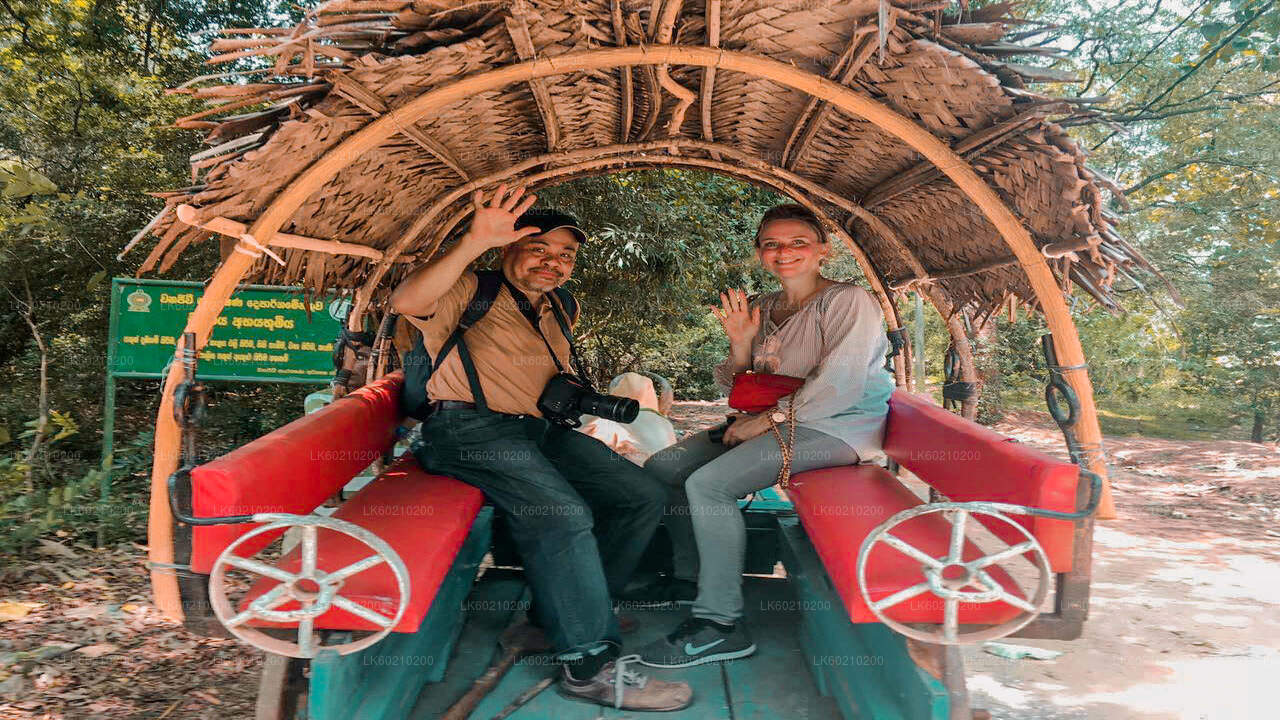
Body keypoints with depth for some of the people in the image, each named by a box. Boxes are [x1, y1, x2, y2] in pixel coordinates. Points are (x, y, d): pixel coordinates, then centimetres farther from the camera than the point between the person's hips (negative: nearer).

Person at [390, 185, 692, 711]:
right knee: (564, 511, -32)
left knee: (644, 496, -4)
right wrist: (474, 242, -31)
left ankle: (563, 609, 6)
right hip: (466, 426, -8)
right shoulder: (474, 292, 0)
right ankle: (590, 664, -19)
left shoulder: (557, 314, 23)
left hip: (534, 429, 8)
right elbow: (407, 302, -22)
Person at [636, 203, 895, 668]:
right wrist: (740, 343, -6)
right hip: (774, 420, 8)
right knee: (663, 468, 0)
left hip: (838, 427, -8)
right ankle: (692, 576, 17)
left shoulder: (848, 301, -9)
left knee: (708, 483, -27)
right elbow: (739, 392, 12)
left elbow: (839, 388, -19)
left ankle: (720, 623, -18)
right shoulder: (761, 309, 13)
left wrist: (767, 420, -18)